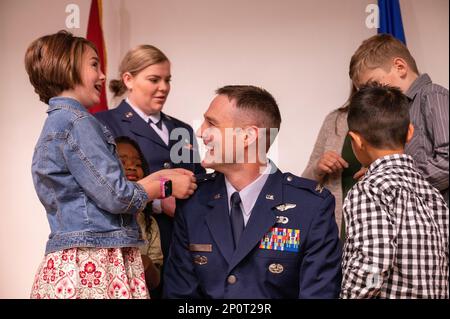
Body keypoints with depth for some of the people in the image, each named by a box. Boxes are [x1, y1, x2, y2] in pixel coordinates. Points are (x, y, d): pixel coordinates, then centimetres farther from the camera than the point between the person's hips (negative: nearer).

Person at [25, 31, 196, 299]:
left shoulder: (55, 124, 18)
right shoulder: (76, 122, -12)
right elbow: (115, 196, -16)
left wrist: (157, 176, 15)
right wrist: (166, 186, -1)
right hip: (93, 264, -9)